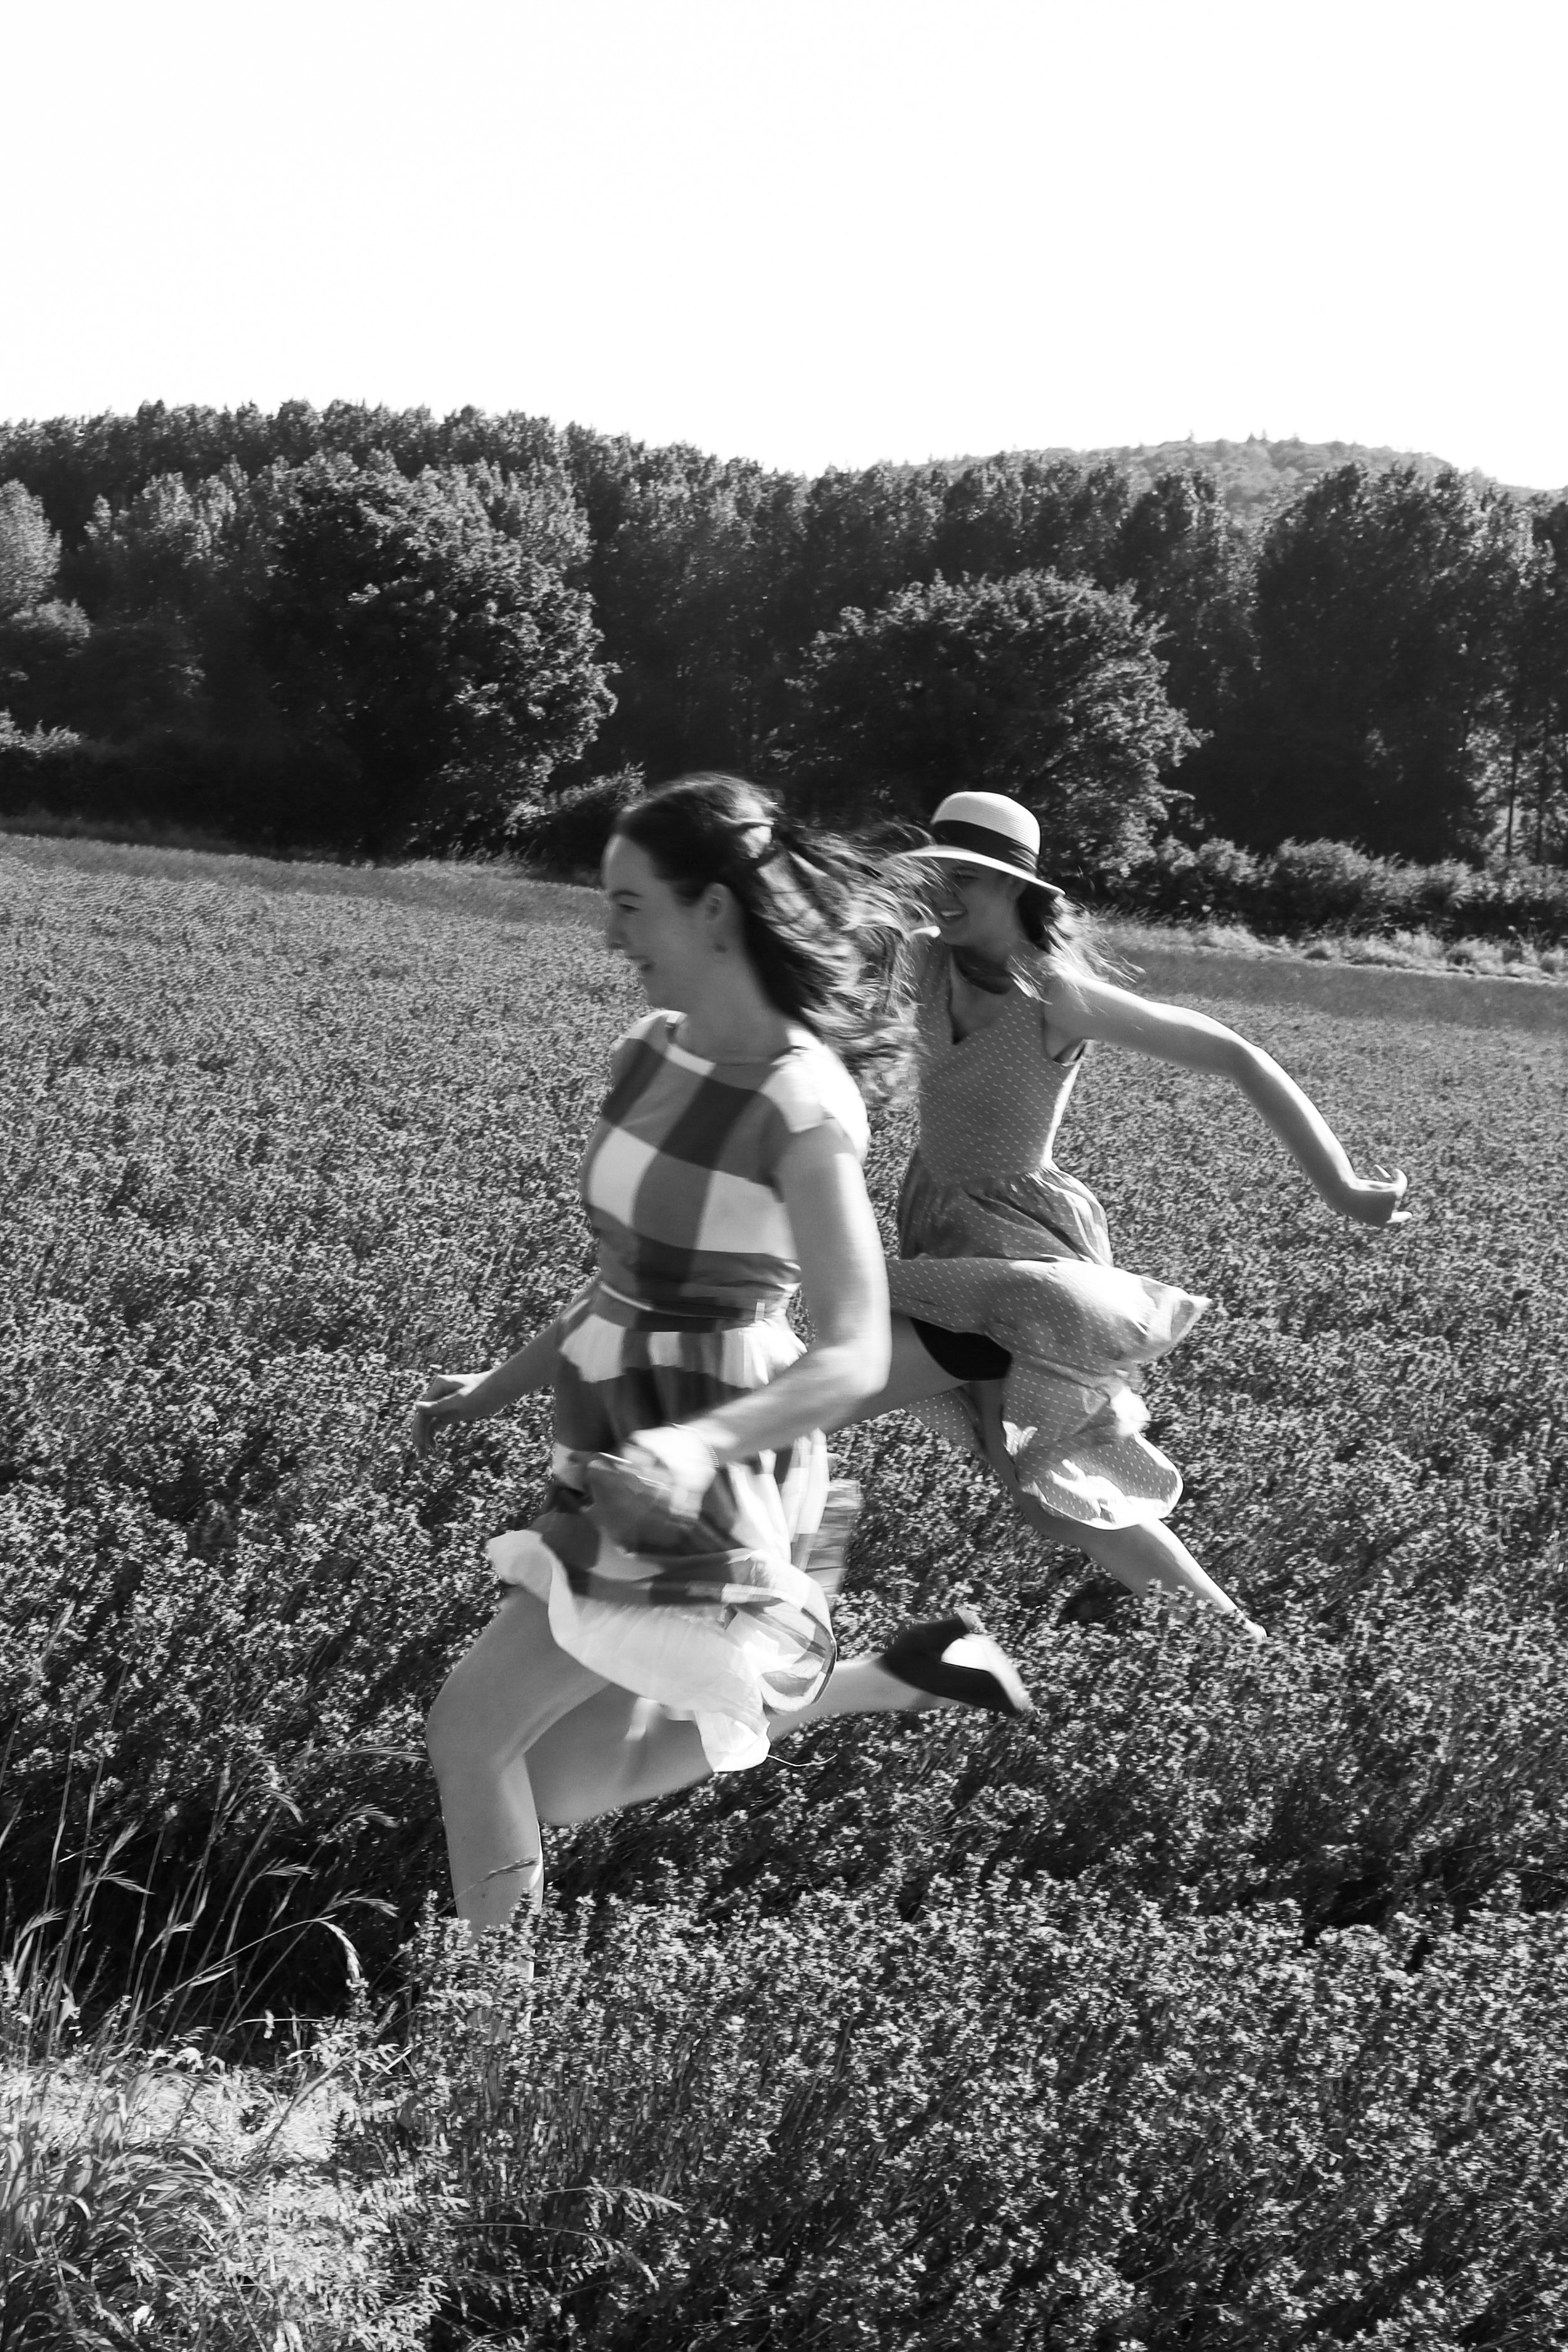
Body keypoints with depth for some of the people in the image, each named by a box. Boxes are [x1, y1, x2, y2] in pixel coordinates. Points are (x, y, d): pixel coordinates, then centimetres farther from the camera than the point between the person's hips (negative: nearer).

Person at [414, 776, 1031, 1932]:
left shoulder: (802, 1111, -21)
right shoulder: (650, 1055, 3)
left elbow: (857, 1358, -26)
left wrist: (700, 1445, -41)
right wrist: (502, 1386, 19)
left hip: (706, 1483, -9)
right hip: (630, 1454, 9)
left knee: (473, 1727, -6)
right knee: (570, 1785, 17)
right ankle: (899, 1677, 21)